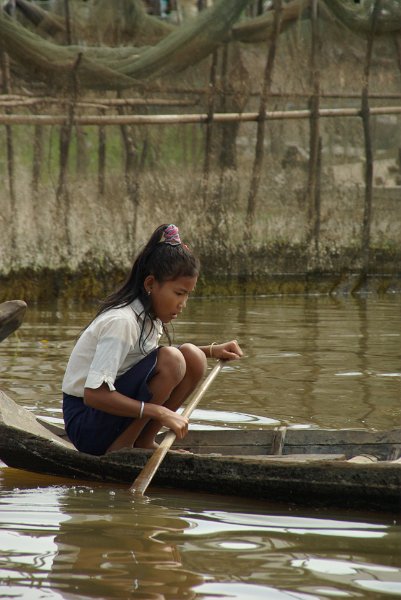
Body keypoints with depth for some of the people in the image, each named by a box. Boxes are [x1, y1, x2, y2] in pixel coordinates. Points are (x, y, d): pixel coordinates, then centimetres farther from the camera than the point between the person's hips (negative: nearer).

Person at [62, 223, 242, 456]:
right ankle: (119, 449, -16)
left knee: (193, 358, -3)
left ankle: (143, 443, 0)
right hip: (85, 425, -9)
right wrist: (160, 413, -31)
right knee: (171, 361, -25)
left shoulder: (150, 316, 4)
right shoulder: (121, 322, -23)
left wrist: (212, 350, 3)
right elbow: (93, 395, -29)